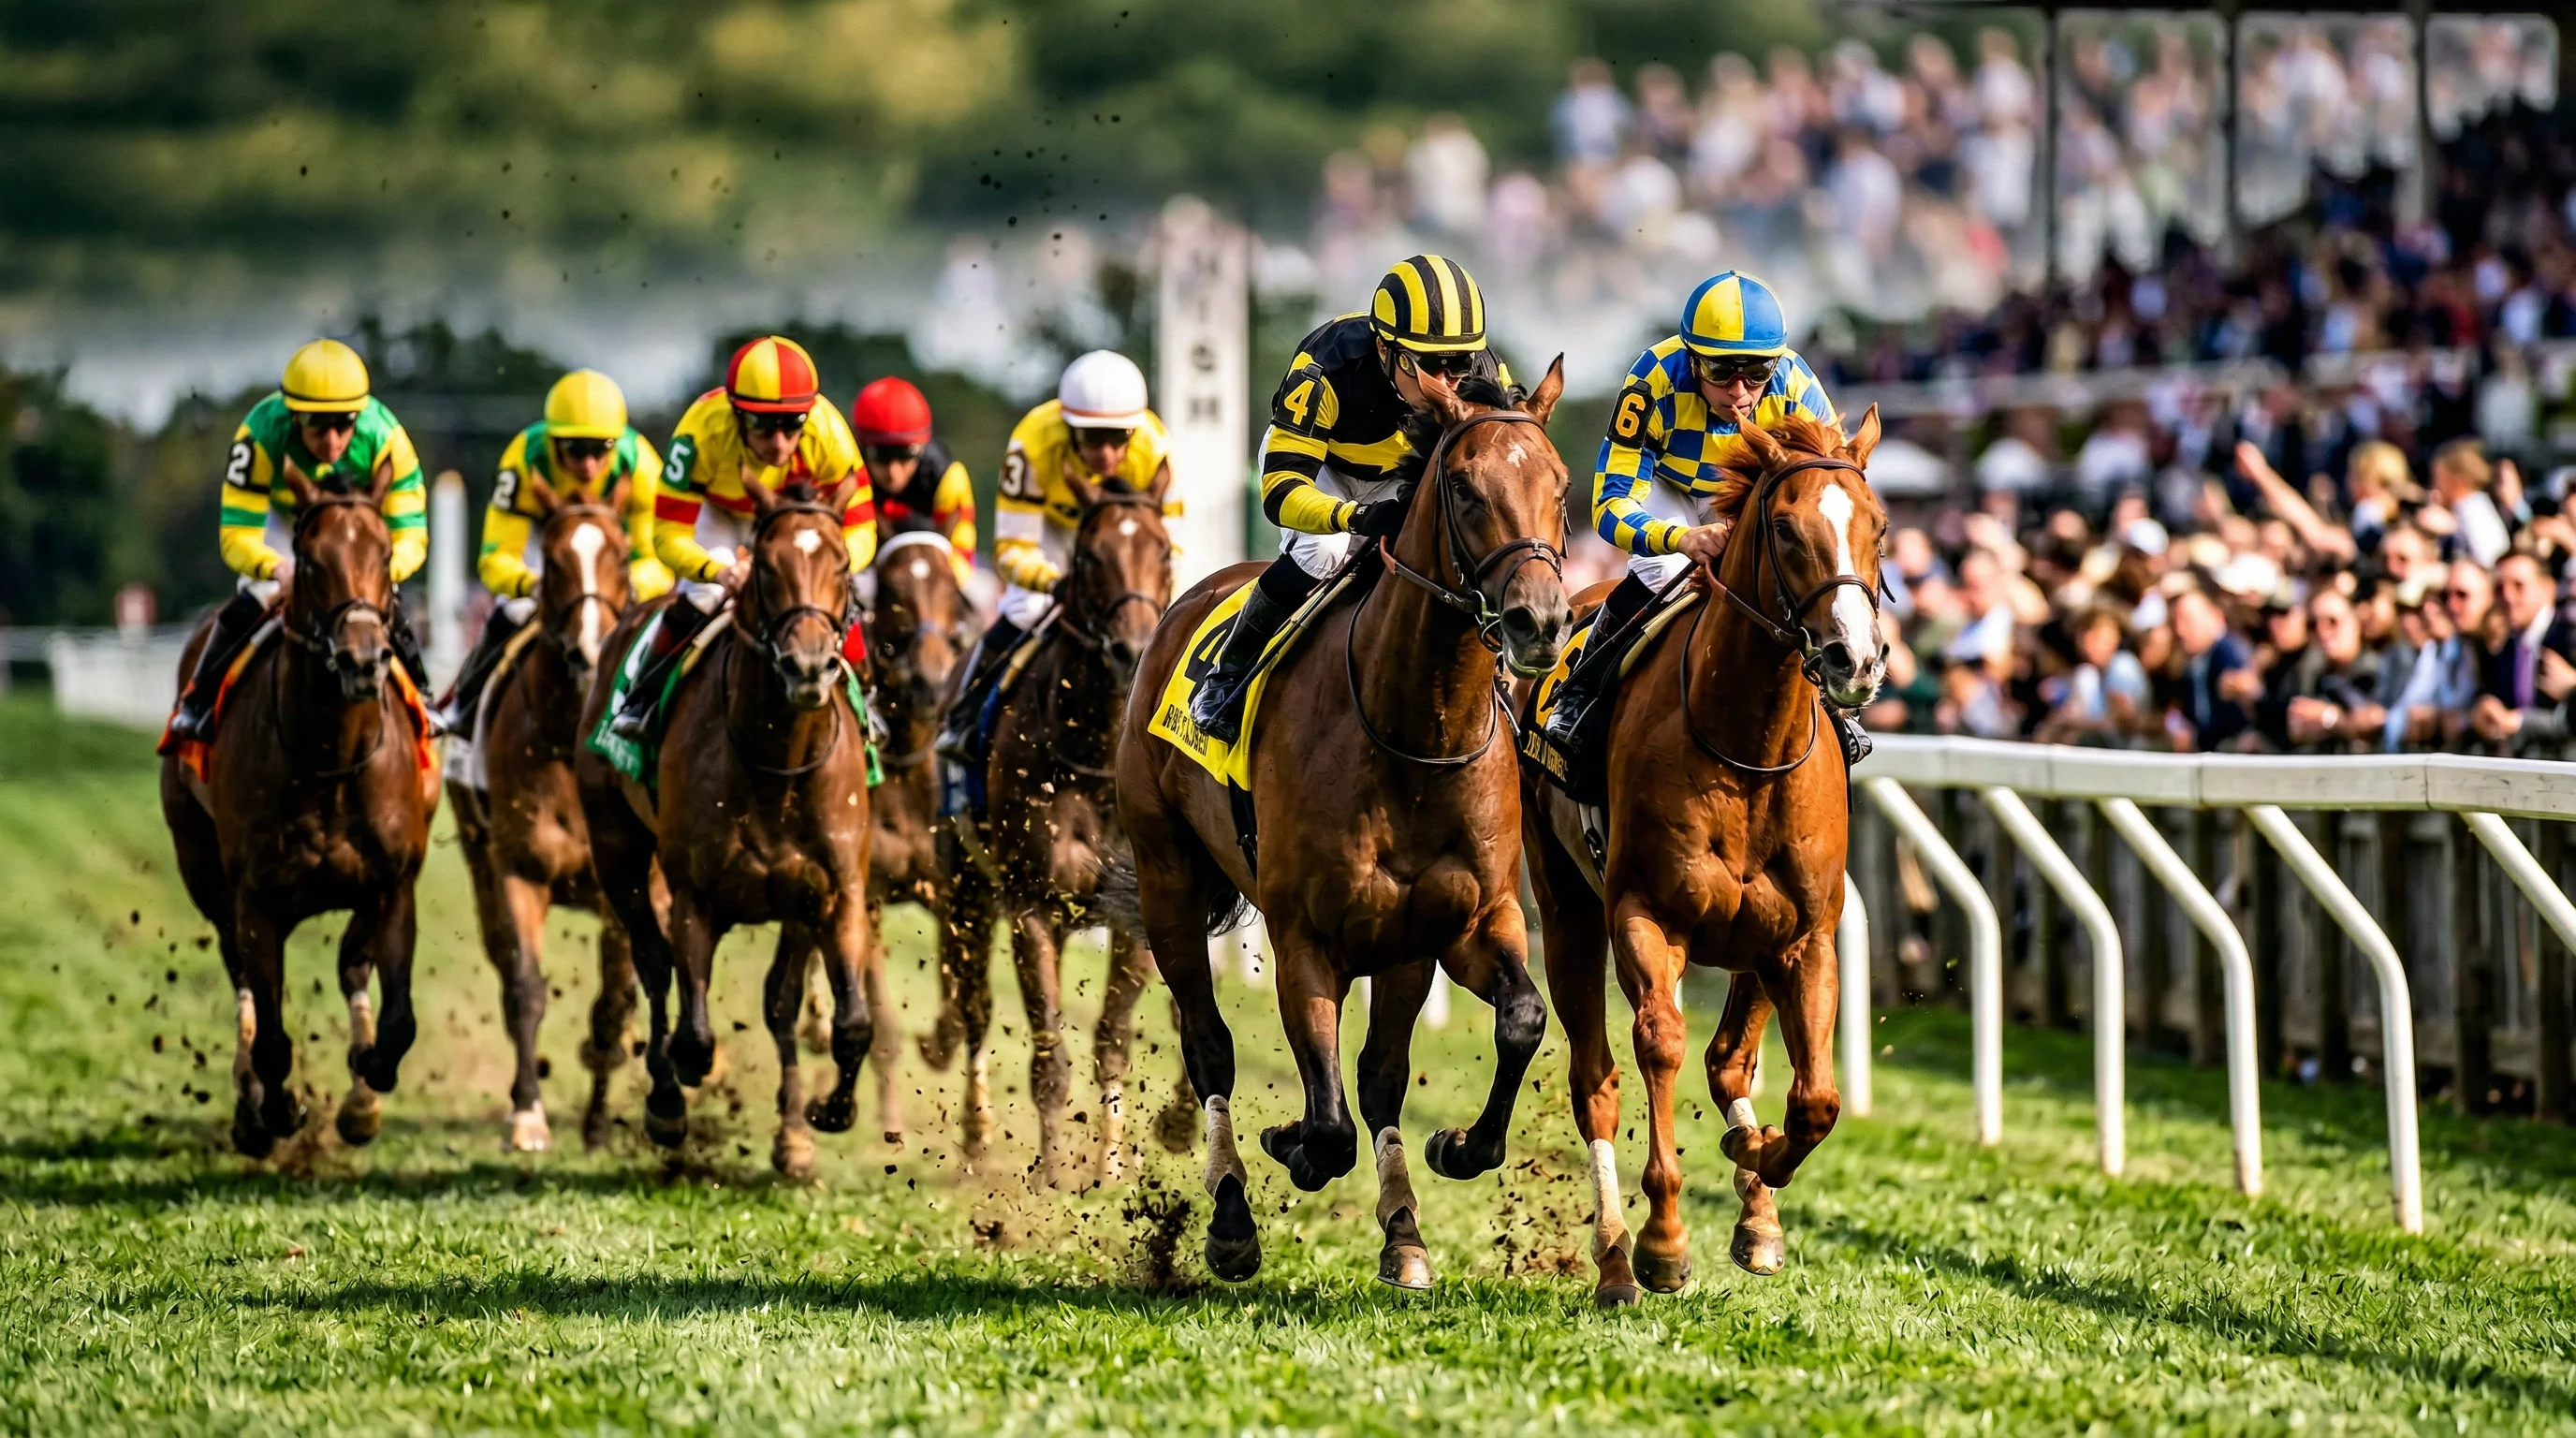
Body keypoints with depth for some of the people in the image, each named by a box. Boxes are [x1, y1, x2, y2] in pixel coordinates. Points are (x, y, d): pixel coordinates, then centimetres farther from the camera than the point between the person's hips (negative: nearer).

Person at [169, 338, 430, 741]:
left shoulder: (384, 438, -36)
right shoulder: (261, 435, -40)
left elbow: (411, 533, -32)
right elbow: (236, 535, -38)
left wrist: (385, 565, -55)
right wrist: (276, 568, -60)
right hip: (281, 517, -1)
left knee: (385, 609, -13)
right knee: (252, 600, -20)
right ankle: (198, 701, -1)